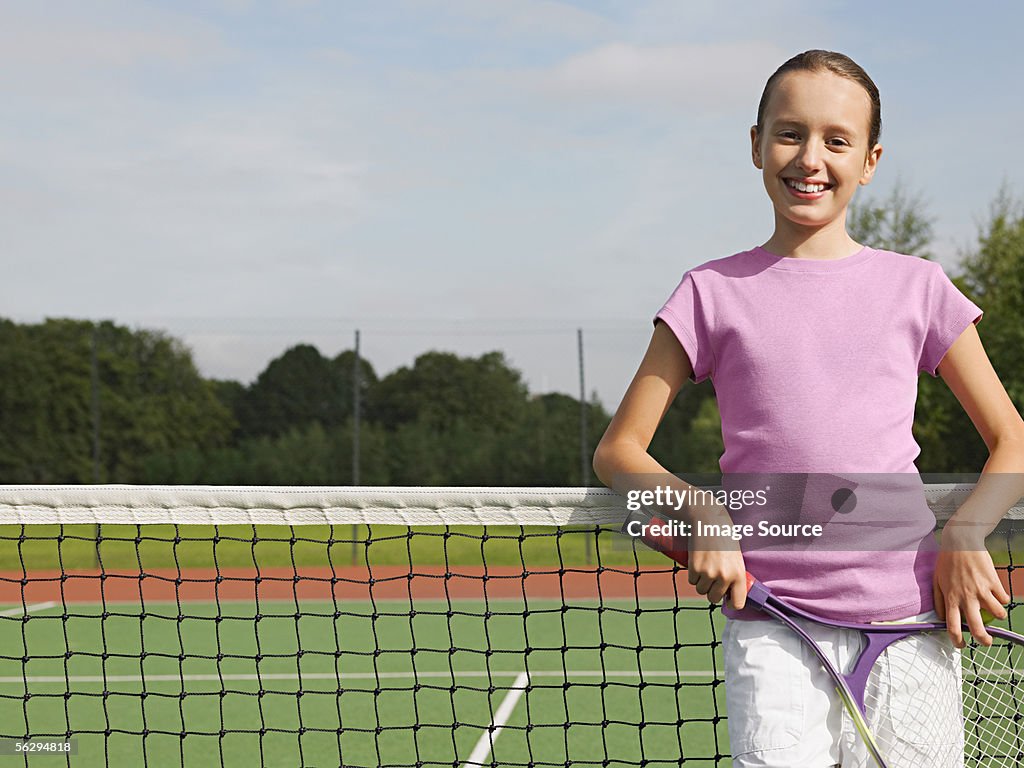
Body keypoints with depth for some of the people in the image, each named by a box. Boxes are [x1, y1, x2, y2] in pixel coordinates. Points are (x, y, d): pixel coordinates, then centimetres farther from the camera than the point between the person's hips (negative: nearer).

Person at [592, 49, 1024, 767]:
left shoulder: (917, 287, 8)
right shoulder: (714, 292, 6)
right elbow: (619, 450, 8)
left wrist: (965, 533, -8)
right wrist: (700, 518, -10)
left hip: (907, 617, 1)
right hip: (772, 631, -1)